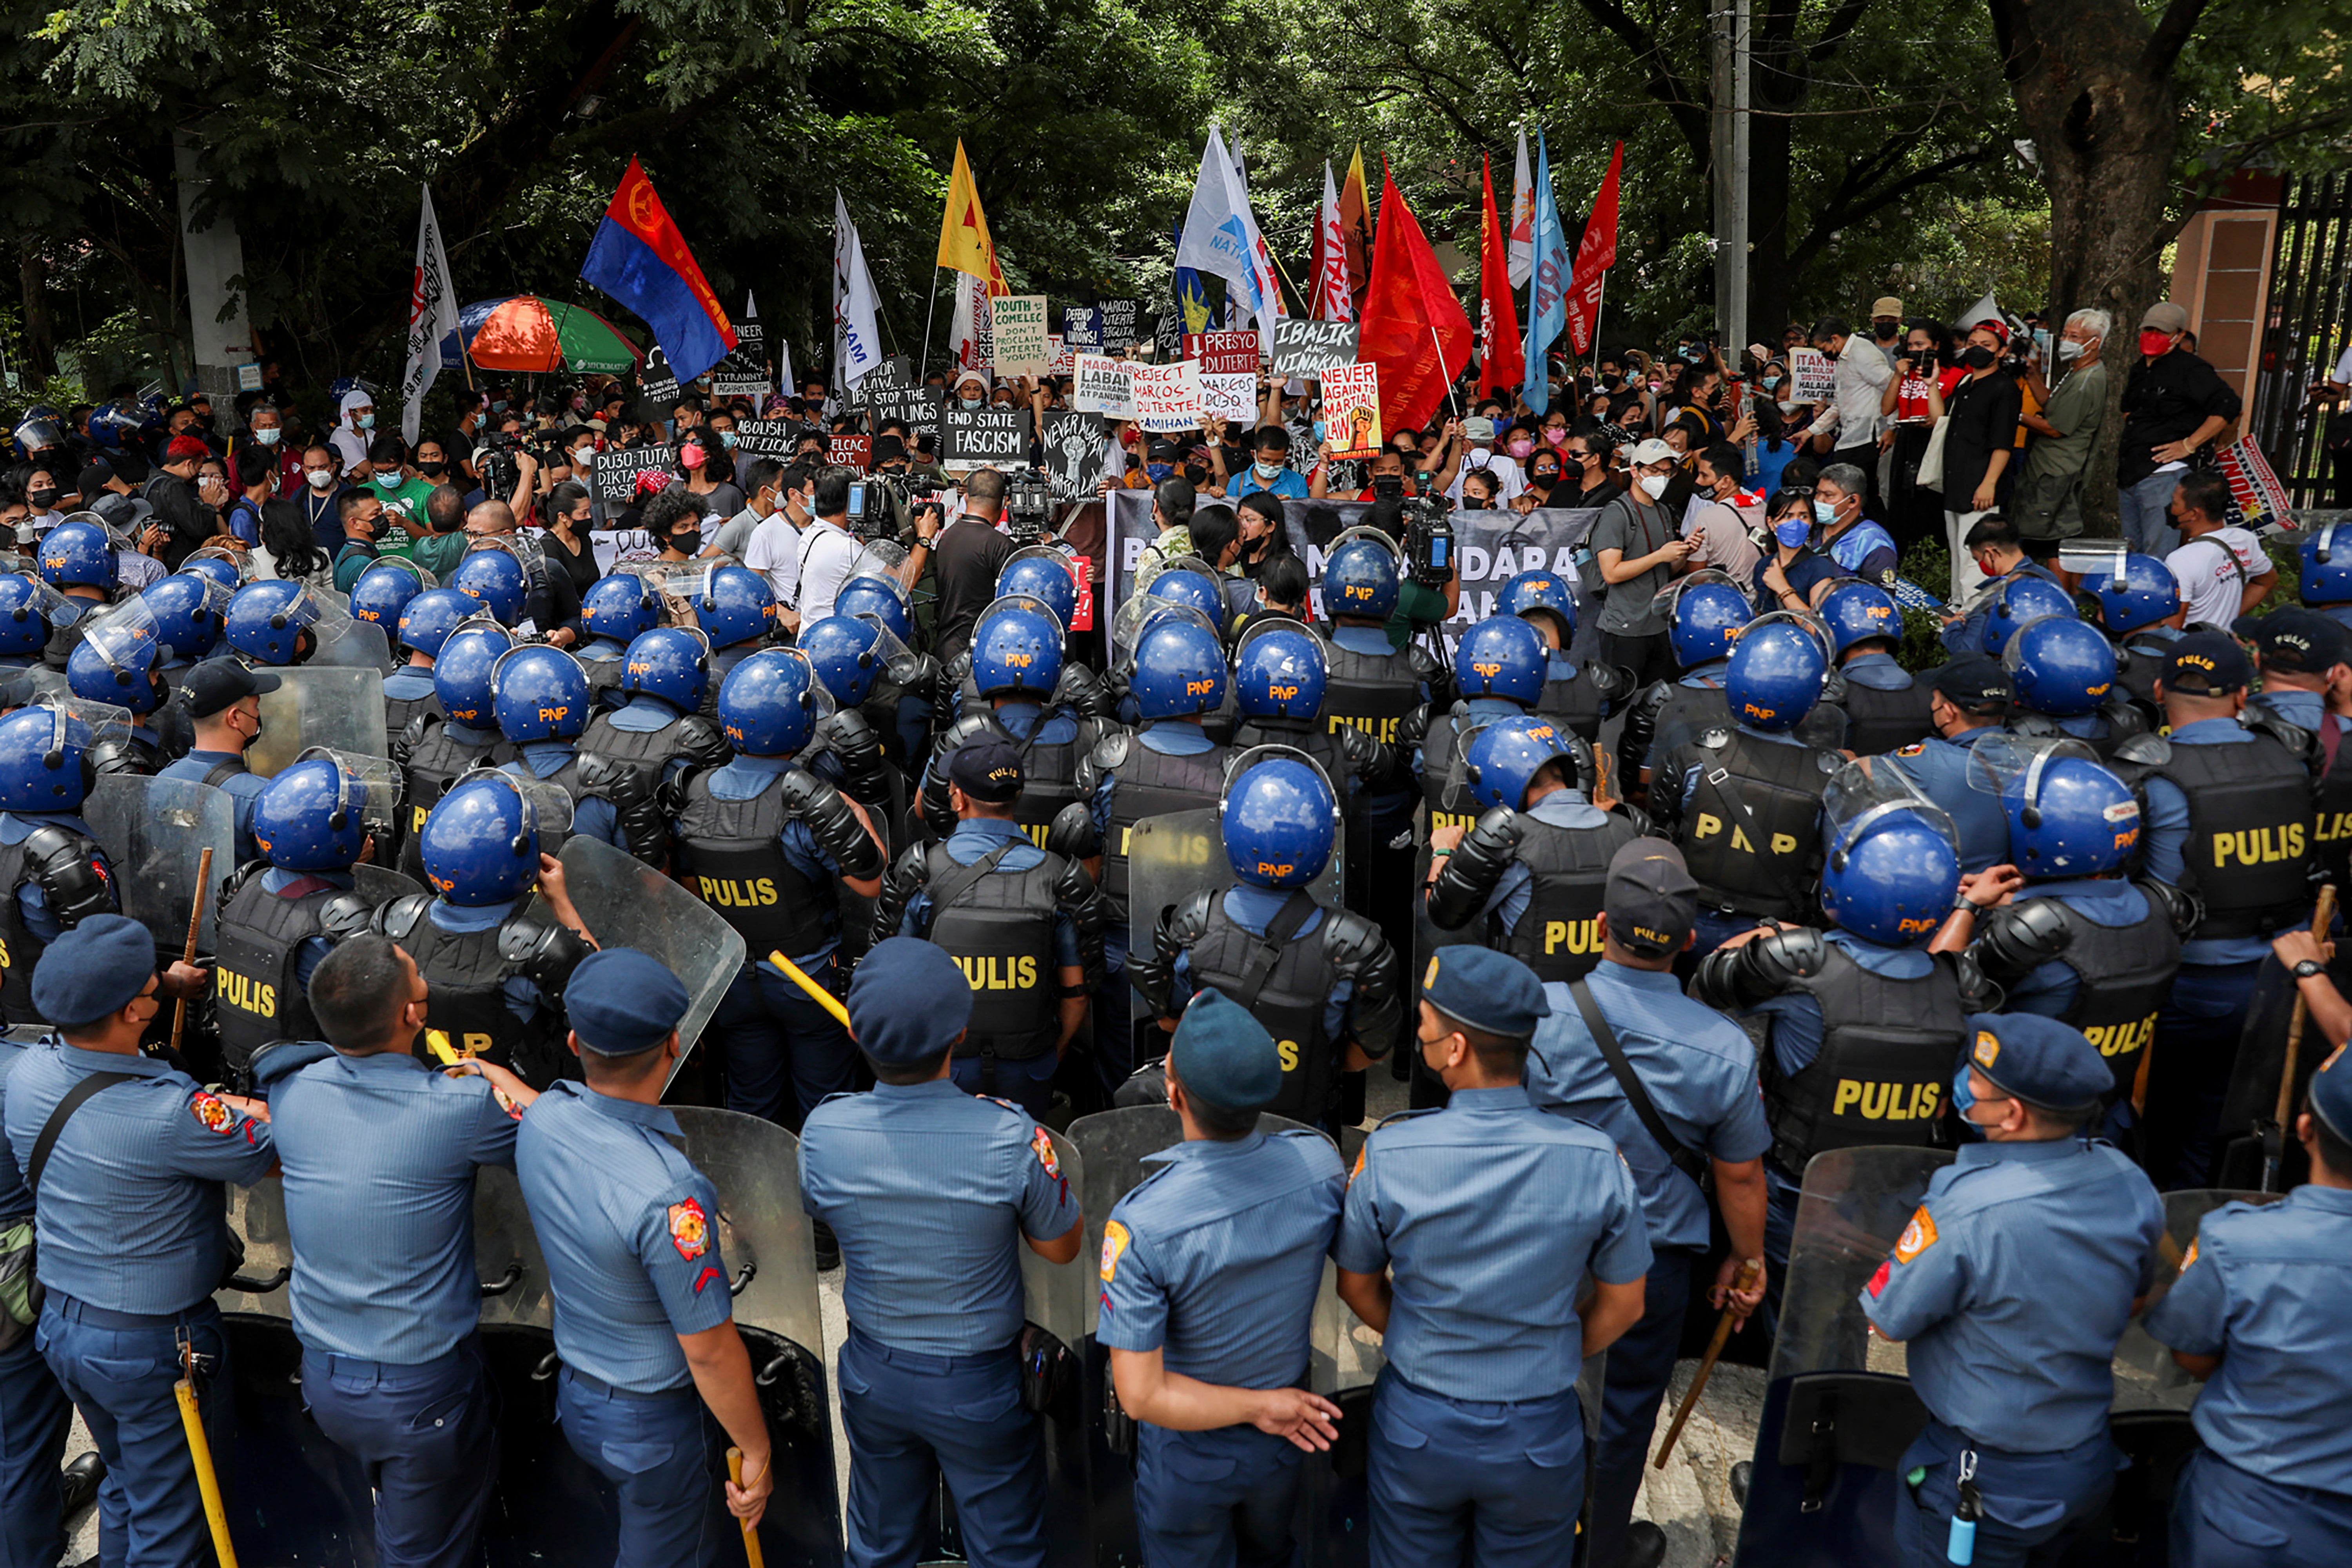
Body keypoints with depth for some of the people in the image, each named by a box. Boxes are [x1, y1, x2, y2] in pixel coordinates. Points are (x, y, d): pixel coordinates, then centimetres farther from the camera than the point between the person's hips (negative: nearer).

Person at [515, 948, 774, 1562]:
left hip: (573, 1396, 7)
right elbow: (710, 1351, -25)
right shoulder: (668, 1194, -35)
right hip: (652, 1425, -7)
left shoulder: (540, 1120, -14)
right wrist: (757, 1452, -11)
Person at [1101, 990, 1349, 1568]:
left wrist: (1258, 1406, -18)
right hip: (1286, 1439, 3)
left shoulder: (1139, 1227, -36)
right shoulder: (1321, 1164, -25)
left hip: (1190, 1458, -3)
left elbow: (1140, 1396, -30)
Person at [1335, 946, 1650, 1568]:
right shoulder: (1598, 1160, -19)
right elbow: (1621, 1306, -5)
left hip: (1417, 1424, 0)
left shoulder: (1389, 1154, -21)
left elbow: (1358, 1287, -5)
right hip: (1539, 1435, 1)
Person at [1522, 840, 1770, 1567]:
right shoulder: (1725, 1049, -18)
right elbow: (1740, 1176, -5)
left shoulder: (1540, 1012, -23)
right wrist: (1747, 1261, 12)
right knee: (1623, 1412, 20)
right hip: (1655, 1262, 0)